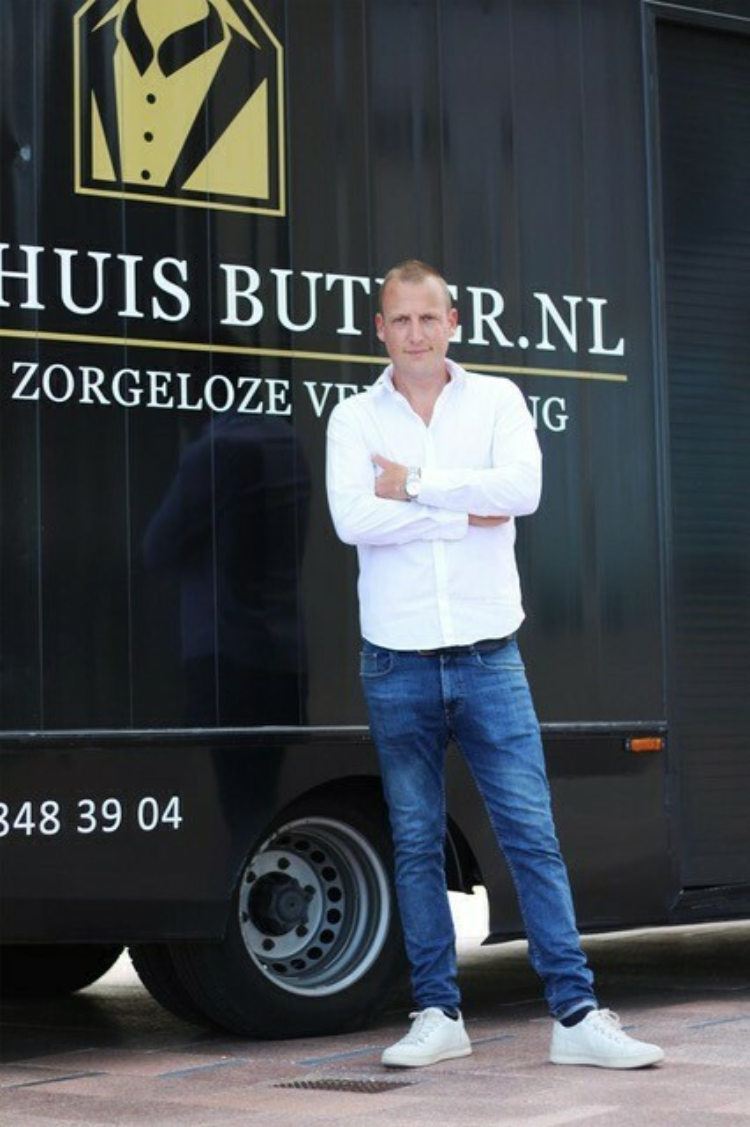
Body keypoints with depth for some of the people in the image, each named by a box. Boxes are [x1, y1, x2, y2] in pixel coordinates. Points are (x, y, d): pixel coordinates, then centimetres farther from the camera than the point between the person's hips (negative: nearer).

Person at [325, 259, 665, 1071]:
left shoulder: (494, 399, 5)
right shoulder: (355, 418, 5)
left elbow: (522, 488, -13)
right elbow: (352, 518, -13)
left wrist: (415, 483, -11)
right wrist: (465, 512, -11)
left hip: (487, 655, -1)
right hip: (398, 662, 1)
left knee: (532, 835, -3)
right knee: (416, 844, 6)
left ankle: (576, 1014, -1)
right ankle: (438, 1014, 15)